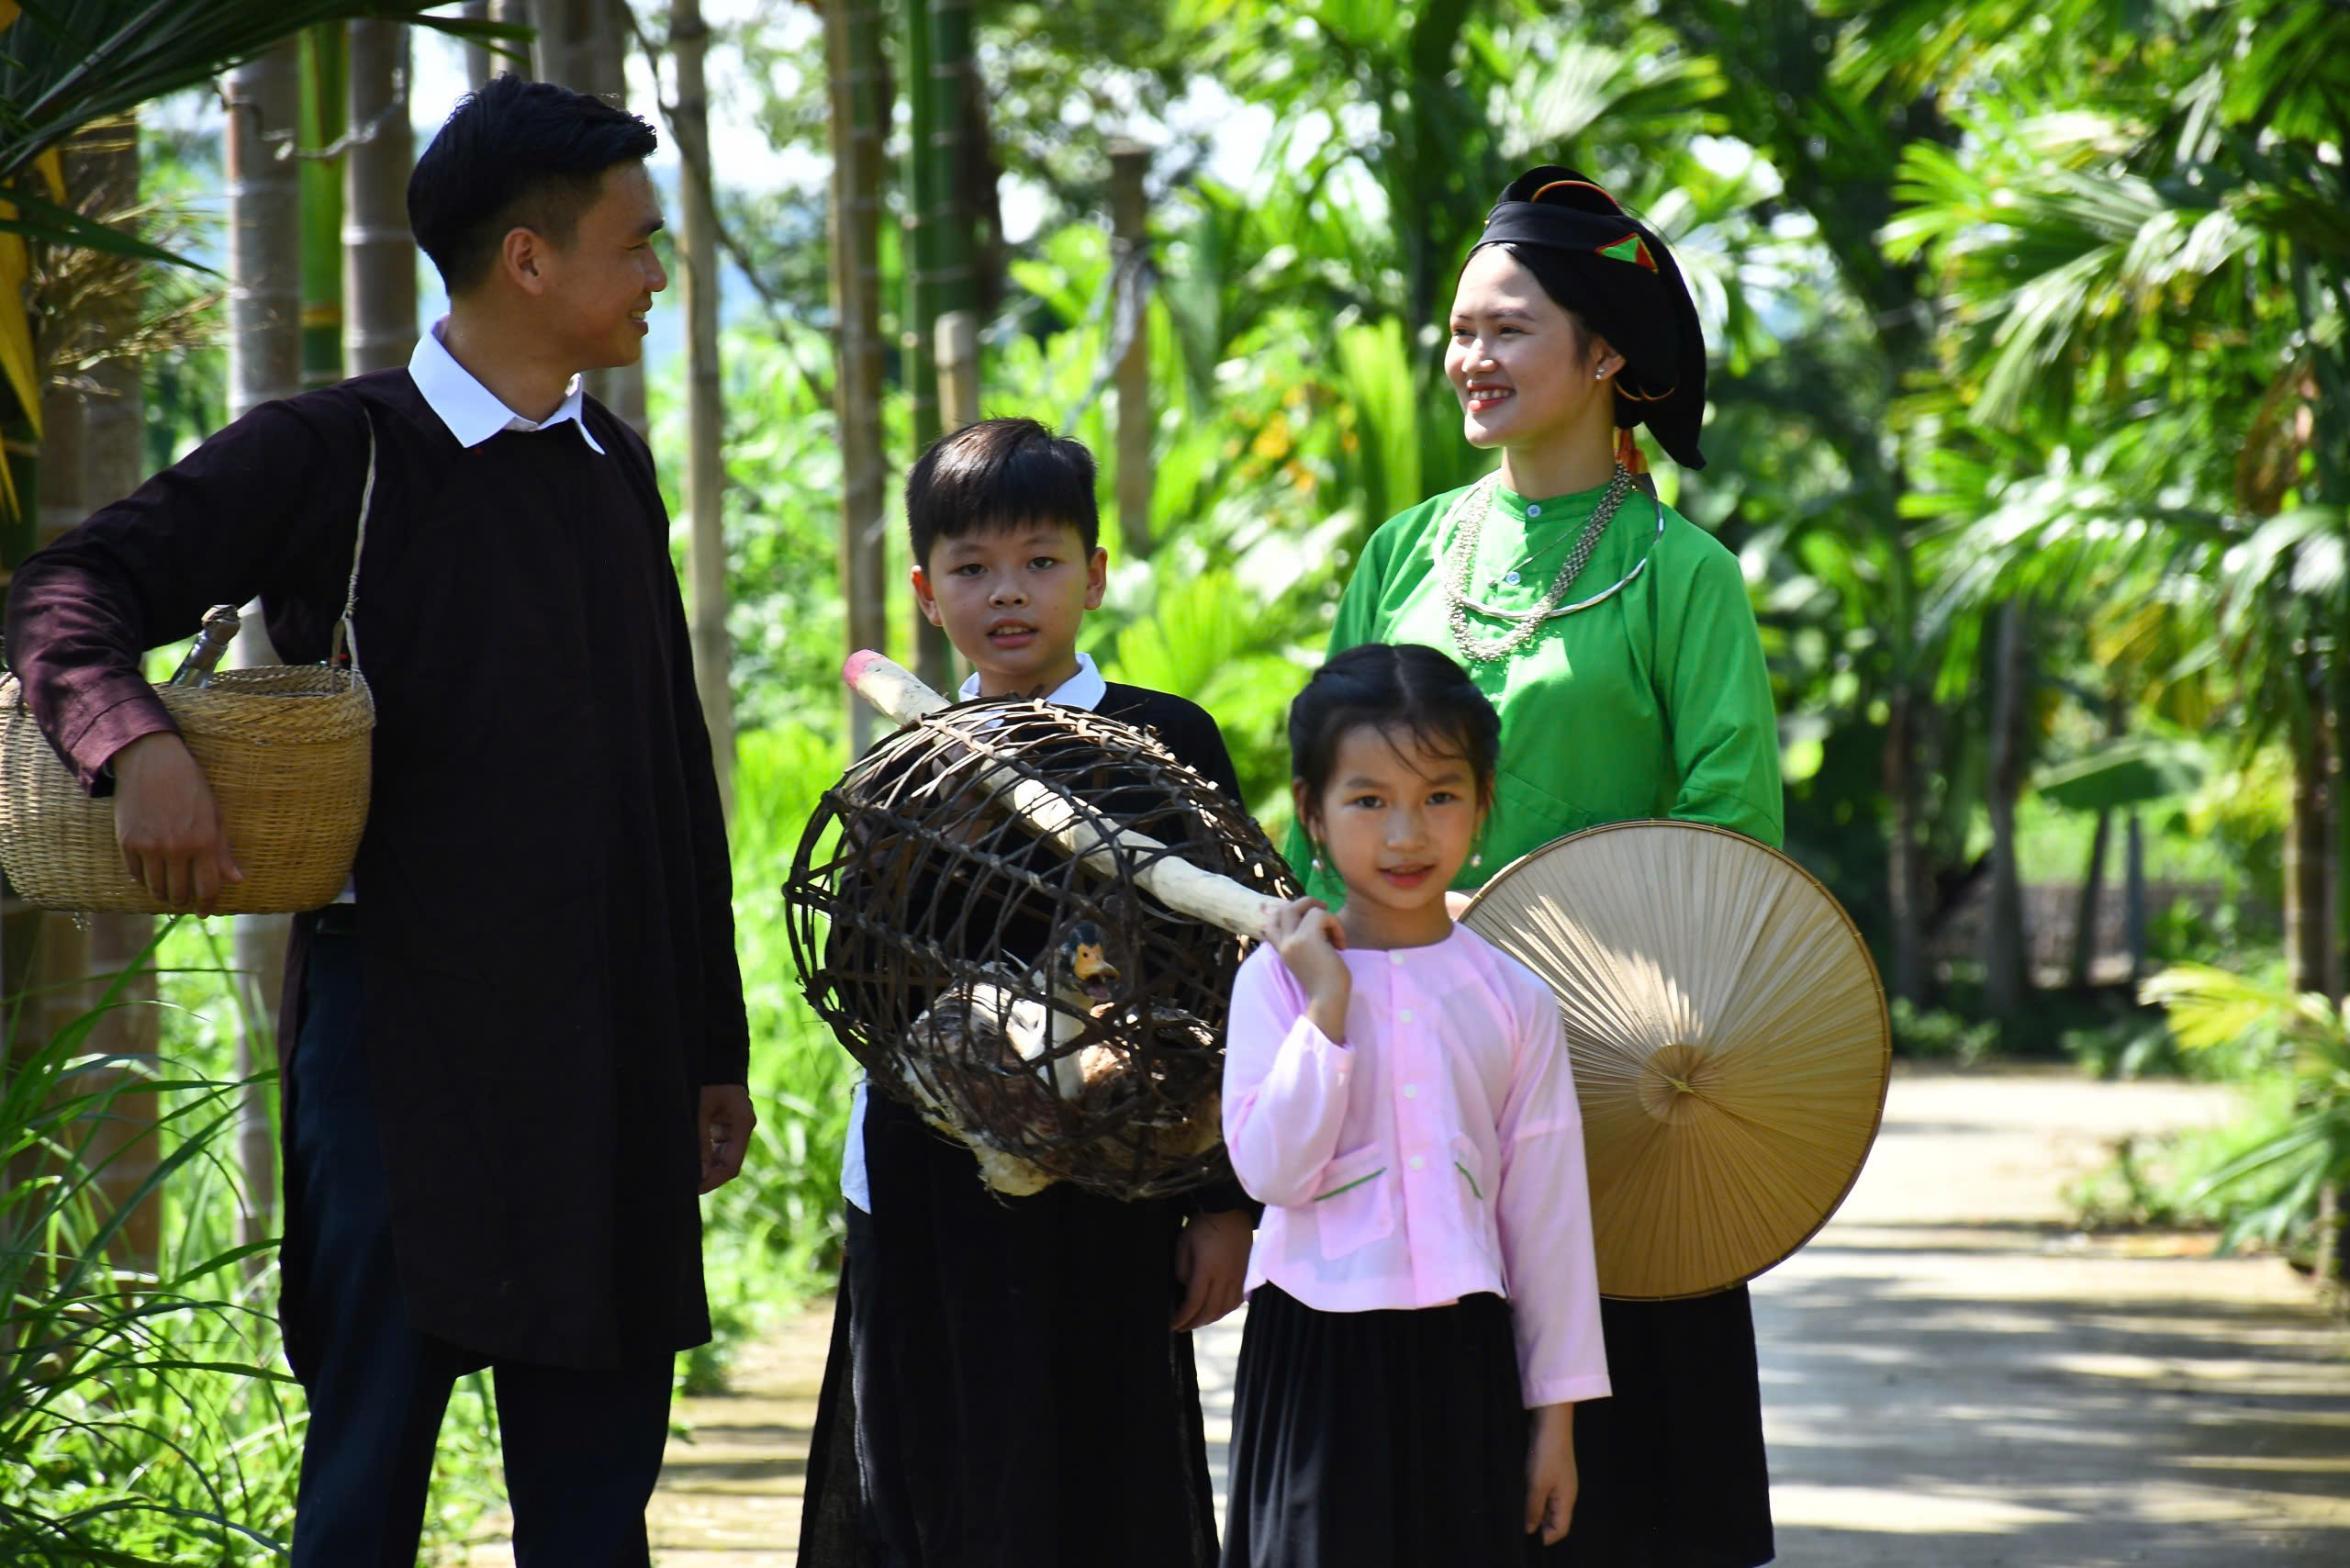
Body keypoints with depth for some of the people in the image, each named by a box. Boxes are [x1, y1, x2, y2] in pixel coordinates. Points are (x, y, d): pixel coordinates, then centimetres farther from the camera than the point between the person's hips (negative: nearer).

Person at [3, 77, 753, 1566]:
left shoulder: (614, 471, 14)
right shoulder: (331, 456, -4)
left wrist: (713, 1044, 17)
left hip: (609, 1052, 6)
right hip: (406, 1035, -6)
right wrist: (138, 743, -30)